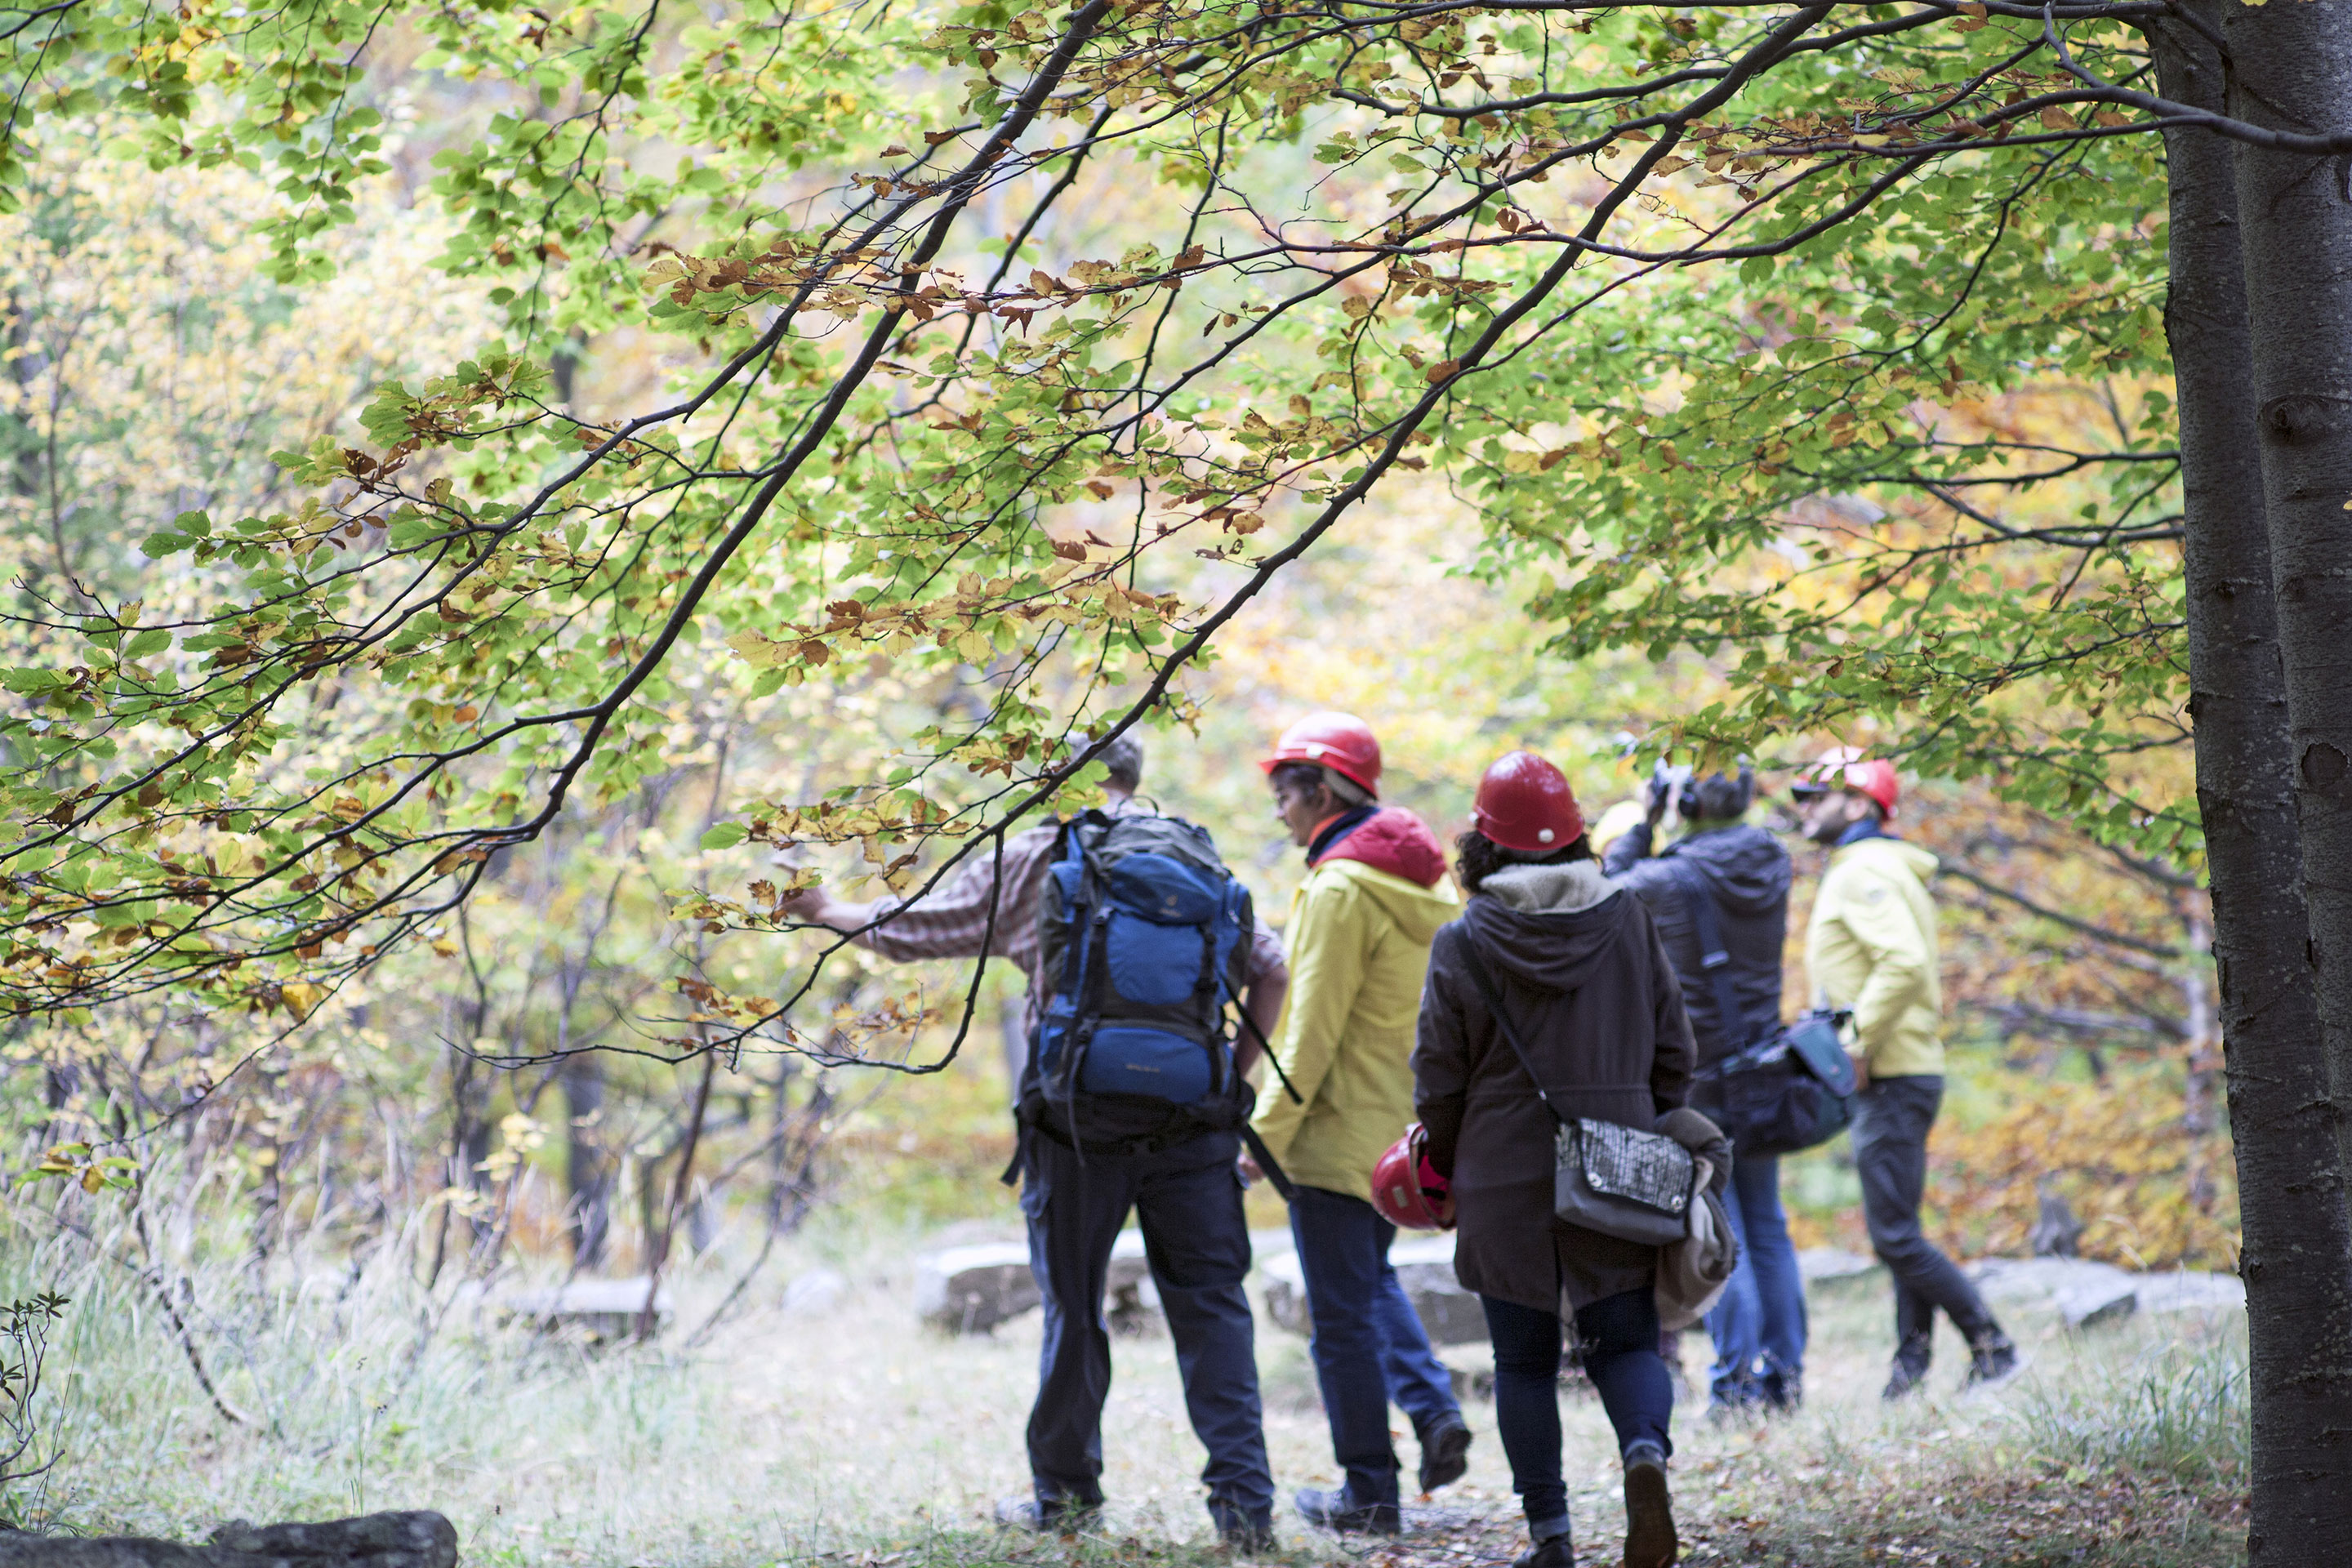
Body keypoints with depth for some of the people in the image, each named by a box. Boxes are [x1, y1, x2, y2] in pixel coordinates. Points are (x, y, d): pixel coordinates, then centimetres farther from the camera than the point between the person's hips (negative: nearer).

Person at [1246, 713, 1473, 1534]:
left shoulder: (1341, 889, -17)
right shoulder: (1424, 882, 9)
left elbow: (1312, 1032, -19)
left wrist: (1267, 1132, -15)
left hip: (1340, 1133, -9)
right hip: (1408, 1126, 9)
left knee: (1343, 1314, 1)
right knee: (1372, 1277, 26)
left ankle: (1370, 1491, 6)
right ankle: (1433, 1409, 8)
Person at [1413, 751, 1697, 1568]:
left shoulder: (1464, 945, -7)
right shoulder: (1630, 922, 1)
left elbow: (1439, 1080, -2)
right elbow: (1674, 1053, 6)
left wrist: (1444, 1168, 15)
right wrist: (1652, 1142, 20)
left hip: (1504, 1181, -2)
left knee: (1524, 1362, 8)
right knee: (1626, 1341, 8)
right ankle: (1646, 1449, -21)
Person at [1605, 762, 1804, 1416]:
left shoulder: (1672, 879, -17)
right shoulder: (1772, 864, 0)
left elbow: (1610, 891, 2)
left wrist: (1645, 823, 3)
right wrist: (1669, 827, 8)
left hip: (1694, 1072, -6)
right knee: (1765, 1221, 12)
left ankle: (1737, 1377, -2)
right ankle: (1784, 1369, 15)